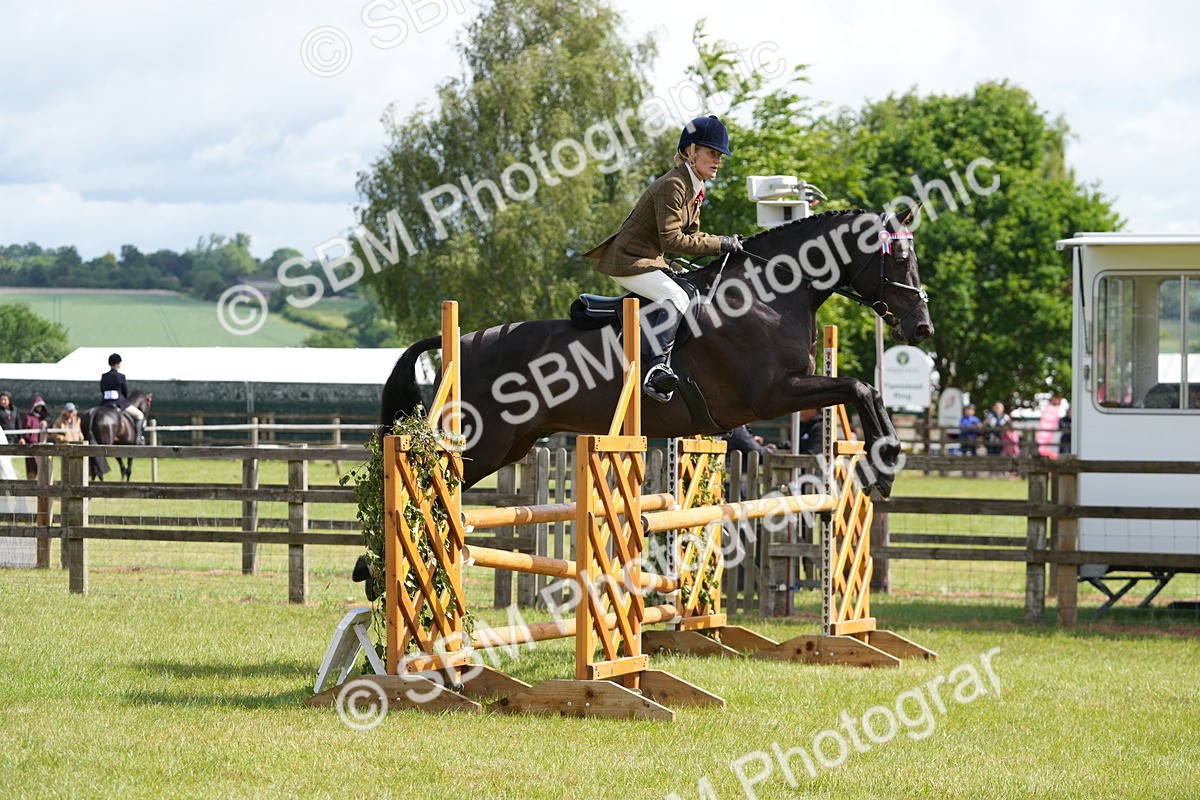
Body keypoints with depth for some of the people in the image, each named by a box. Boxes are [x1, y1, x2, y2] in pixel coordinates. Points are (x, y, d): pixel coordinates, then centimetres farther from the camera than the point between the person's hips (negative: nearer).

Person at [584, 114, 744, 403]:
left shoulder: (695, 188, 11)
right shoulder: (673, 185, -20)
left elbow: (690, 234, 16)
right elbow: (672, 239, -25)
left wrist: (726, 244, 0)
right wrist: (719, 244, -21)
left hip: (648, 261, 11)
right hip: (628, 261, -11)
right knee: (676, 297, -29)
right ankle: (657, 368, -39)